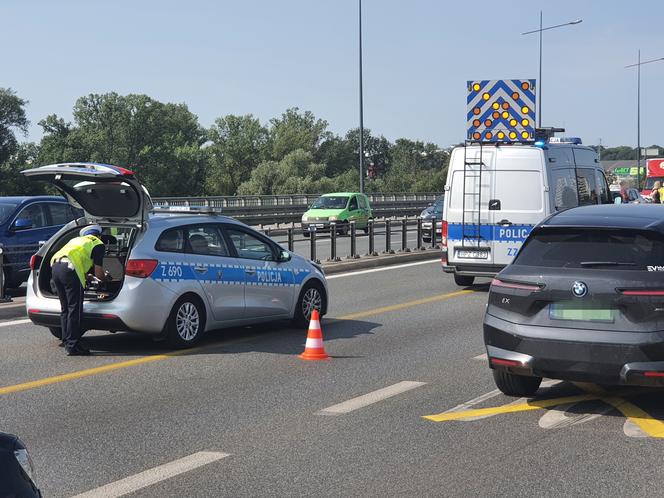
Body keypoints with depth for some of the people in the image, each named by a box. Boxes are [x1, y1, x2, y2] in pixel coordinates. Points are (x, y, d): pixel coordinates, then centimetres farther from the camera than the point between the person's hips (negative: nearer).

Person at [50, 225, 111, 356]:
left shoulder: (77, 239, 35)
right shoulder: (98, 245, 13)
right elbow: (98, 273, 9)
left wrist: (86, 276, 51)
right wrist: (106, 277, 30)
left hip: (55, 266, 8)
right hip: (69, 269, -8)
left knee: (65, 309, 16)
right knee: (74, 310, -4)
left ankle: (67, 341, 19)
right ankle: (72, 345, -5)